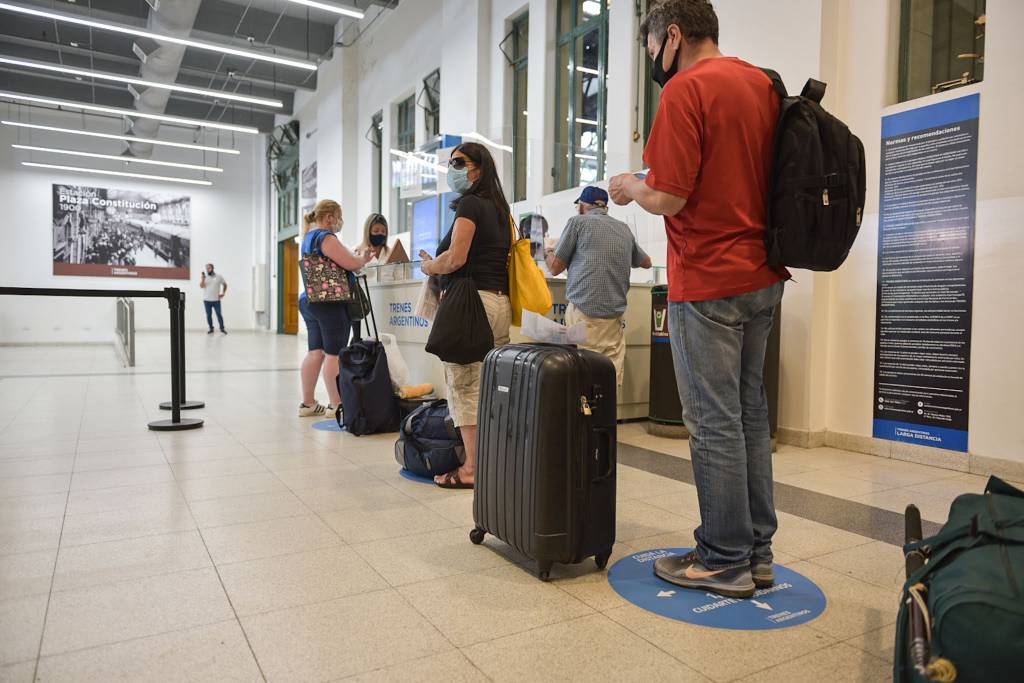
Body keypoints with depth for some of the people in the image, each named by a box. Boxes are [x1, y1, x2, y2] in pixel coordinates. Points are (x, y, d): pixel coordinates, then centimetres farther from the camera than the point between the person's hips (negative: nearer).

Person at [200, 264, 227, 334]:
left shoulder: (219, 276, 1)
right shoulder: (204, 277, 1)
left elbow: (225, 284, 14)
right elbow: (201, 286, -9)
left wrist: (223, 293, 5)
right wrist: (203, 278, -21)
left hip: (216, 300, -1)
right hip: (207, 300, 1)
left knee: (219, 314, -3)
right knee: (209, 315, 5)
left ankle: (222, 328, 5)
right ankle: (211, 329, 13)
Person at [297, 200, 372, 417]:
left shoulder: (309, 237, 20)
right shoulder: (326, 237, -11)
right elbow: (352, 264, -16)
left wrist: (356, 258, 18)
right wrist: (363, 258, 4)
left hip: (309, 300, 10)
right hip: (330, 303, -10)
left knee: (315, 352, 10)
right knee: (334, 354, -5)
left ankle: (308, 403, 13)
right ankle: (336, 405, -1)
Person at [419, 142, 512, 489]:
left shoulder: (470, 204, -5)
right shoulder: (500, 208, 20)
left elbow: (455, 258, -16)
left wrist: (427, 266, 4)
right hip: (500, 302, 9)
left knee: (465, 385, -5)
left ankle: (472, 468, -3)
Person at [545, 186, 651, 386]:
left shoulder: (578, 222, 4)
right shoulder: (624, 229, 17)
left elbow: (555, 268, 6)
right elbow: (646, 262, 32)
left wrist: (549, 253, 27)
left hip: (583, 313, -4)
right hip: (615, 317, 4)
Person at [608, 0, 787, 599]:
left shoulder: (686, 89, -10)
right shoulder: (764, 84, 15)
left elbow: (669, 198, -17)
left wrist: (630, 188, 4)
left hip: (708, 281, -8)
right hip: (763, 278, 9)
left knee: (715, 423, -1)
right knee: (751, 415, 13)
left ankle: (725, 563, 10)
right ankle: (757, 553, 23)